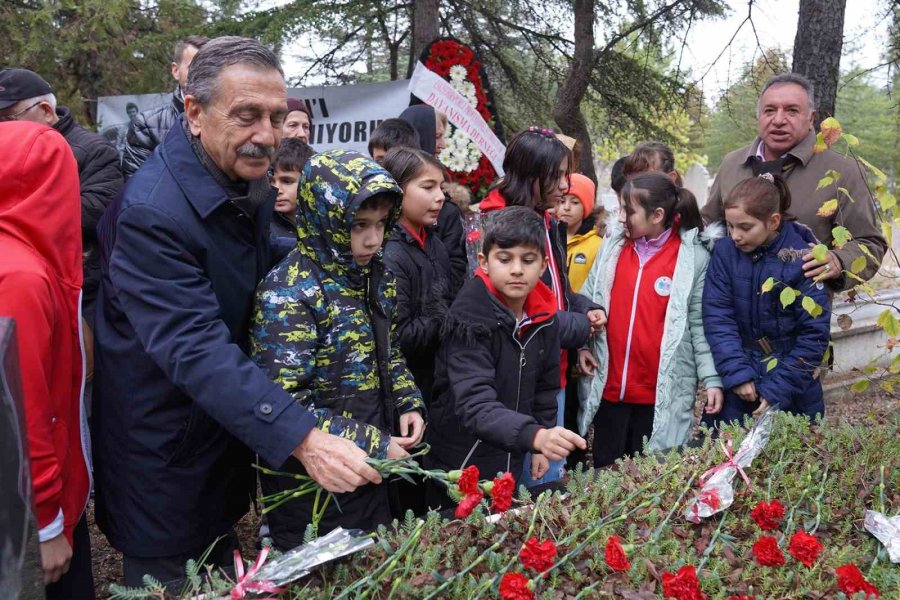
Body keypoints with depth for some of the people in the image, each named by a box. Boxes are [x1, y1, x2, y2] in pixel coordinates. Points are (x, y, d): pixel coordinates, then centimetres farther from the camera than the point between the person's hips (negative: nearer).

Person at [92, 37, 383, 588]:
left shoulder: (253, 182, -1)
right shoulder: (152, 211, -28)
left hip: (227, 435, 8)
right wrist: (302, 438, -43)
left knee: (221, 576, 23)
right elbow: (196, 350, -36)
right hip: (164, 457, -7)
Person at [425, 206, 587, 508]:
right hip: (459, 465, -6)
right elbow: (475, 404, -36)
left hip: (510, 462, 6)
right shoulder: (470, 319, -24)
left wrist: (541, 446, 11)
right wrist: (536, 436, -50)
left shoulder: (546, 317, -3)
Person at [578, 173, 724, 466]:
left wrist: (711, 379, -8)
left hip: (663, 394, -3)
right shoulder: (612, 245, 5)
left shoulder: (693, 257, -6)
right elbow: (587, 299, 11)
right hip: (608, 388, 4)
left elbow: (700, 324, -4)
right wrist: (582, 343, 0)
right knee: (605, 470, 14)